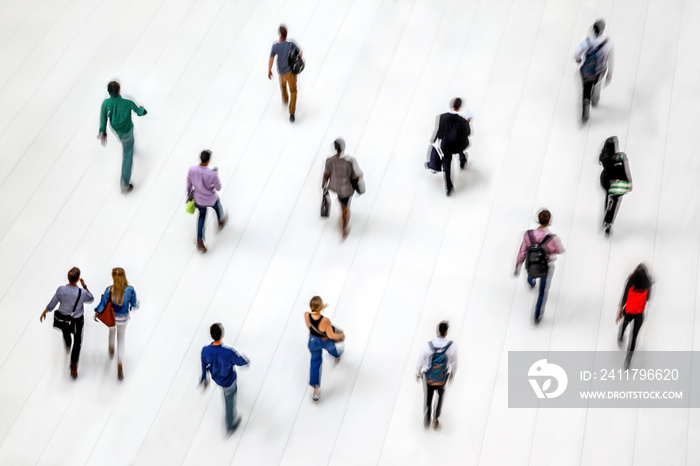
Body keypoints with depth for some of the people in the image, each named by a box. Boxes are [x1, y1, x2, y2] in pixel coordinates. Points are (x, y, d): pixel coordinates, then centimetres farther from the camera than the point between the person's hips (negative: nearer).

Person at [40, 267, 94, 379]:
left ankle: (67, 347, 67)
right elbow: (91, 299, -5)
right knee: (77, 343, 17)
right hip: (77, 321, -2)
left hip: (62, 318, 2)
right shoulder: (82, 293, -29)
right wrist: (84, 286, -3)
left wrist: (44, 313, 5)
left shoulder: (61, 290, -26)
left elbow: (51, 305, -13)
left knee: (65, 332, 35)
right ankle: (73, 368, 18)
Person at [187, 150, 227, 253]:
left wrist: (189, 192, 15)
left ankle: (200, 242, 23)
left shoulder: (191, 170, -26)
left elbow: (189, 184, -7)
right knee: (218, 207, 33)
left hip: (198, 199, 3)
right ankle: (221, 223, 64)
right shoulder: (212, 174, -36)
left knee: (202, 216, 28)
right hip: (211, 200, -3)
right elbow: (218, 188, -19)